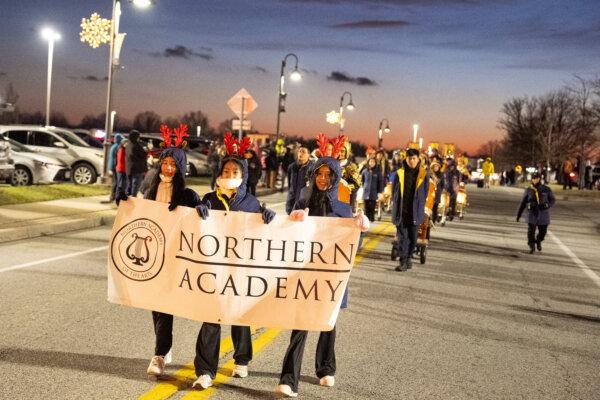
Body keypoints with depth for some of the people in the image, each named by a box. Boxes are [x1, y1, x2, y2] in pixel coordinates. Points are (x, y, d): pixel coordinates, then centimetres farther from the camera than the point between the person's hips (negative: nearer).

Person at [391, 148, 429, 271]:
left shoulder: (423, 174, 2)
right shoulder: (399, 174, 1)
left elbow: (425, 192, 8)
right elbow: (394, 191, 7)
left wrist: (419, 207, 3)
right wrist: (396, 206, 2)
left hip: (415, 211, 1)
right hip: (401, 211, -1)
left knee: (413, 236, 8)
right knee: (402, 236, -3)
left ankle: (408, 256, 28)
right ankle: (403, 261, -2)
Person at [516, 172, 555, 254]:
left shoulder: (546, 189, -3)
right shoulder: (528, 190, -1)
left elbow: (553, 200, 3)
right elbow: (523, 203, 5)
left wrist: (547, 205, -19)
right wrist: (518, 214, 6)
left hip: (543, 214, 1)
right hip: (532, 213, 0)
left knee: (542, 231, 8)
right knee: (531, 231, -8)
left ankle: (538, 241, 40)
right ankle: (532, 247, 9)